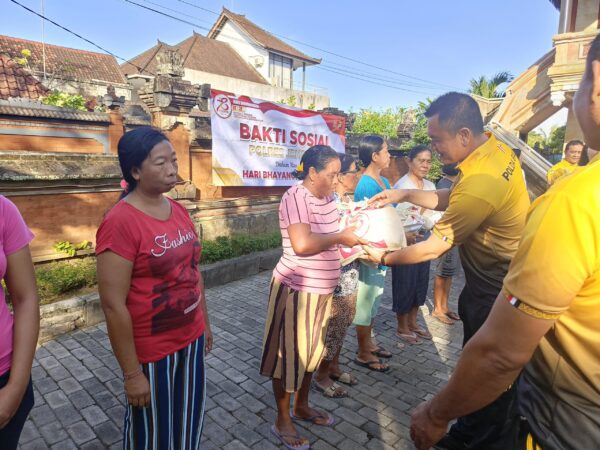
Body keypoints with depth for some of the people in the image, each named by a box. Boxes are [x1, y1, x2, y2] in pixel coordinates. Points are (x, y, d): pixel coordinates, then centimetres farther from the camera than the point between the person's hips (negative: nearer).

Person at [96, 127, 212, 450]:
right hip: (151, 352, -6)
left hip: (191, 340, 6)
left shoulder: (178, 210, 2)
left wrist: (205, 323, 15)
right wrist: (132, 372, -16)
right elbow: (113, 304, -20)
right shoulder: (120, 222, -21)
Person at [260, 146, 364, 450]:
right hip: (297, 290, -8)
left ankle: (302, 407, 41)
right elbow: (302, 244, -32)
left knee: (311, 350, 21)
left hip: (322, 290, 9)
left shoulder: (327, 197, 6)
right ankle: (282, 420, 27)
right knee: (290, 353, 7)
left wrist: (354, 234, -2)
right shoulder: (295, 197, -20)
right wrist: (340, 237, -21)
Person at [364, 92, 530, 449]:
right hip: (498, 280, 10)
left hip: (495, 292, -10)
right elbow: (450, 199, 8)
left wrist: (384, 257, -10)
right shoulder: (498, 149, -3)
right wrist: (405, 194, -2)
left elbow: (432, 249, -24)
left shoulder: (480, 183, -33)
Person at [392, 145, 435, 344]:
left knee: (420, 283, 16)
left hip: (424, 243, 8)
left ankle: (412, 322, 34)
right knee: (404, 285, 4)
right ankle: (402, 327, 22)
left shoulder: (430, 186, 8)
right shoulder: (401, 186, -15)